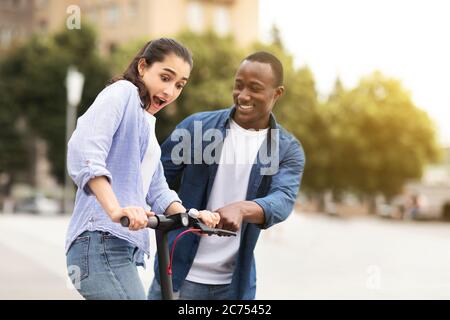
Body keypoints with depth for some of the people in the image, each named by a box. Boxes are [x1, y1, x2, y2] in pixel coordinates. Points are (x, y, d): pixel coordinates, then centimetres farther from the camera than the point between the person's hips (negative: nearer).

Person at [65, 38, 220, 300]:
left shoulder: (147, 123, 27)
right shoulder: (123, 92, -2)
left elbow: (156, 190, 19)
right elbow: (83, 150, -20)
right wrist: (115, 210, -32)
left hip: (119, 248, 10)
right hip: (101, 243, -10)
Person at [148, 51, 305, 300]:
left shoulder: (288, 150, 1)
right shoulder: (198, 126, 0)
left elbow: (283, 201, -17)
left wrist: (241, 209, -38)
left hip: (235, 283, 1)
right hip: (178, 275, -1)